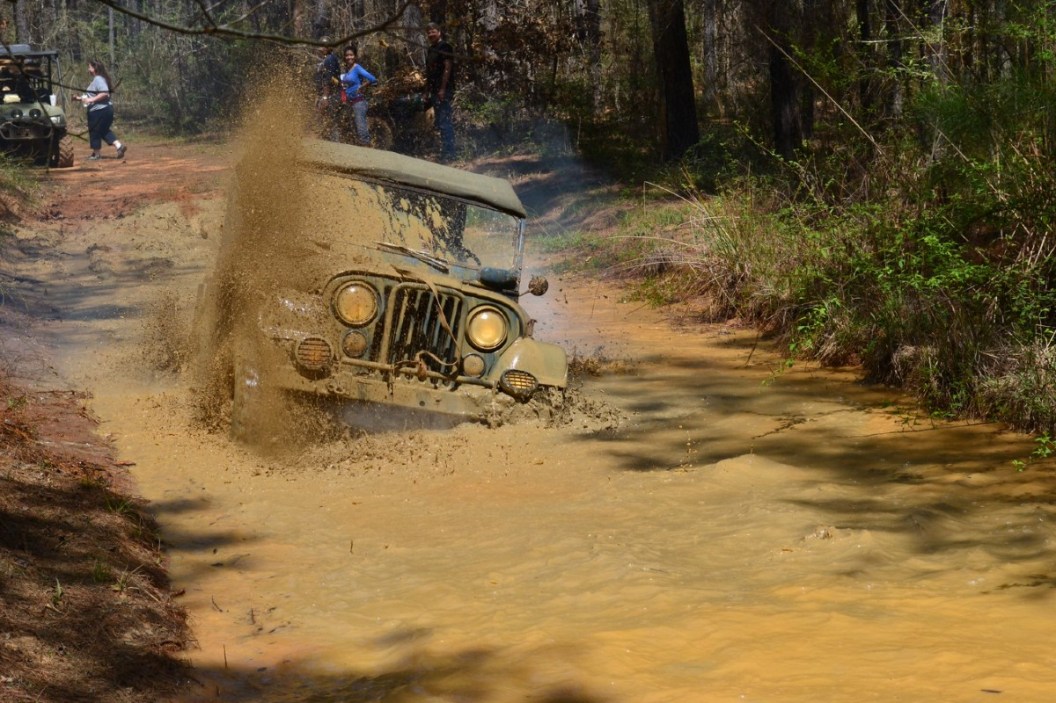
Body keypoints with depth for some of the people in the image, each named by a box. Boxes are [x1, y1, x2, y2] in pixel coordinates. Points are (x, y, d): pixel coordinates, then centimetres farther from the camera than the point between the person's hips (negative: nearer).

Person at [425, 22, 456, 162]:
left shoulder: (444, 47, -7)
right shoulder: (431, 49, 19)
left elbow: (448, 68, -15)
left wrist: (443, 89, -21)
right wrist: (427, 91, 18)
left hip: (444, 90, -9)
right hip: (435, 91, 9)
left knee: (444, 121, -12)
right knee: (439, 122, 11)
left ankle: (448, 153, -12)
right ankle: (446, 152, 15)